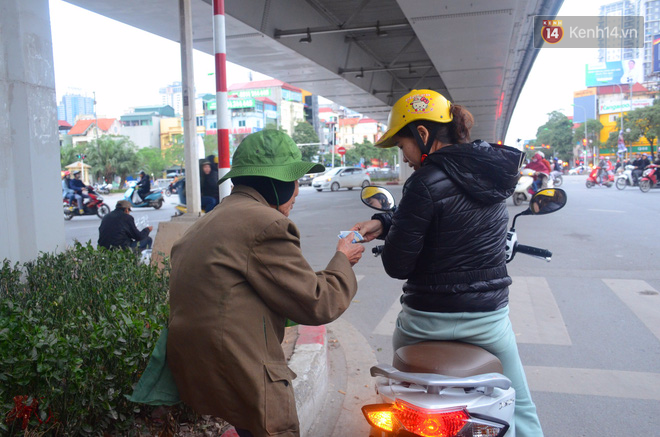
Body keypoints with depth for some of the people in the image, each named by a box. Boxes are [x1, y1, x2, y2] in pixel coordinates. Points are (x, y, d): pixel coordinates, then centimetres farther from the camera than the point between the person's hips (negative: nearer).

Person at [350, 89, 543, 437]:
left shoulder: (426, 182, -19)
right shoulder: (488, 170, 2)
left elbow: (396, 265, -17)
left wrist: (389, 237, 3)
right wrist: (384, 222, 4)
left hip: (429, 319, -5)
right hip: (489, 315, 6)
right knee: (520, 408, 20)